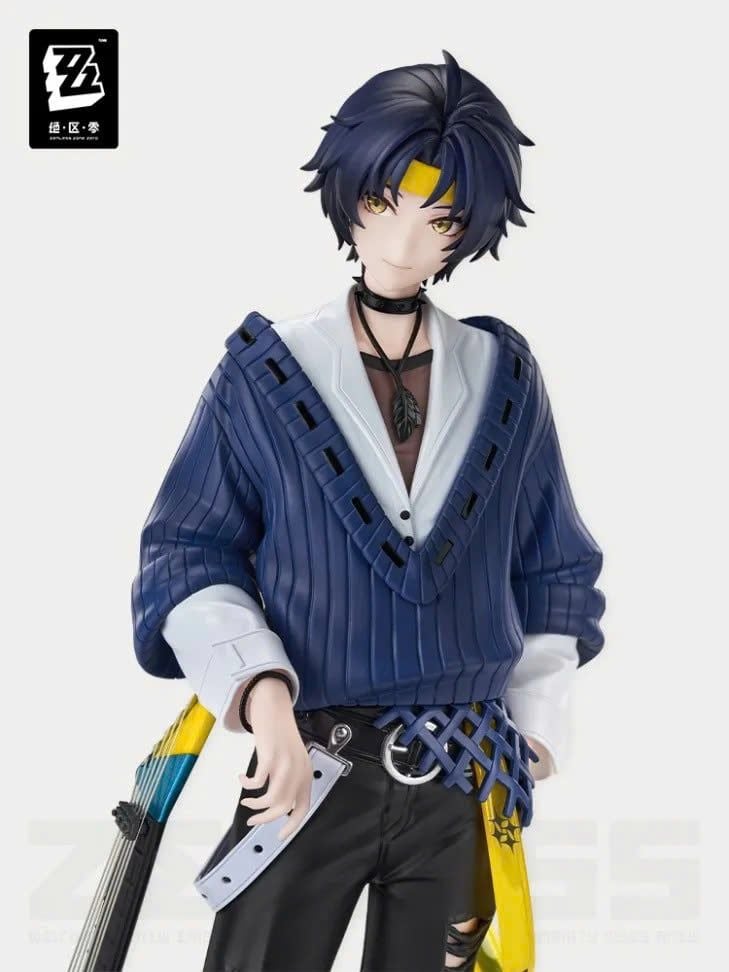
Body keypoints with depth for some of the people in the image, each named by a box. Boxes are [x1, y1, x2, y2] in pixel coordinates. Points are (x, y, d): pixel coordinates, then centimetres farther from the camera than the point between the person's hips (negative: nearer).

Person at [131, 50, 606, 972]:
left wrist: (531, 728, 8)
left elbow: (555, 572, 12)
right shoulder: (267, 370, -2)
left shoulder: (505, 376, 5)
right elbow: (187, 549, -3)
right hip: (307, 766, -2)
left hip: (466, 781, 2)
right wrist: (257, 687, -19)